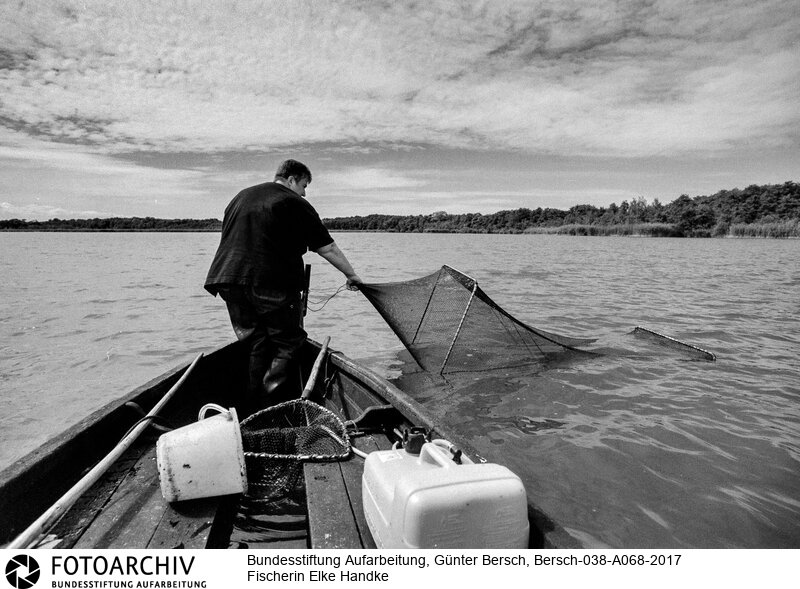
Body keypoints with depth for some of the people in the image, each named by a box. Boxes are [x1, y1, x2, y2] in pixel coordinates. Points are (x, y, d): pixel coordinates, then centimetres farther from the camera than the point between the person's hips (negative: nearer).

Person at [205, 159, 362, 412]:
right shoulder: (295, 204, 3)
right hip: (273, 285, -7)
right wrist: (351, 275, 12)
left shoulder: (239, 197, 24)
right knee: (287, 344, 6)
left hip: (230, 281, 7)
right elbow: (328, 249, 2)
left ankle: (251, 409, 16)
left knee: (256, 345, 15)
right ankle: (270, 408, 2)